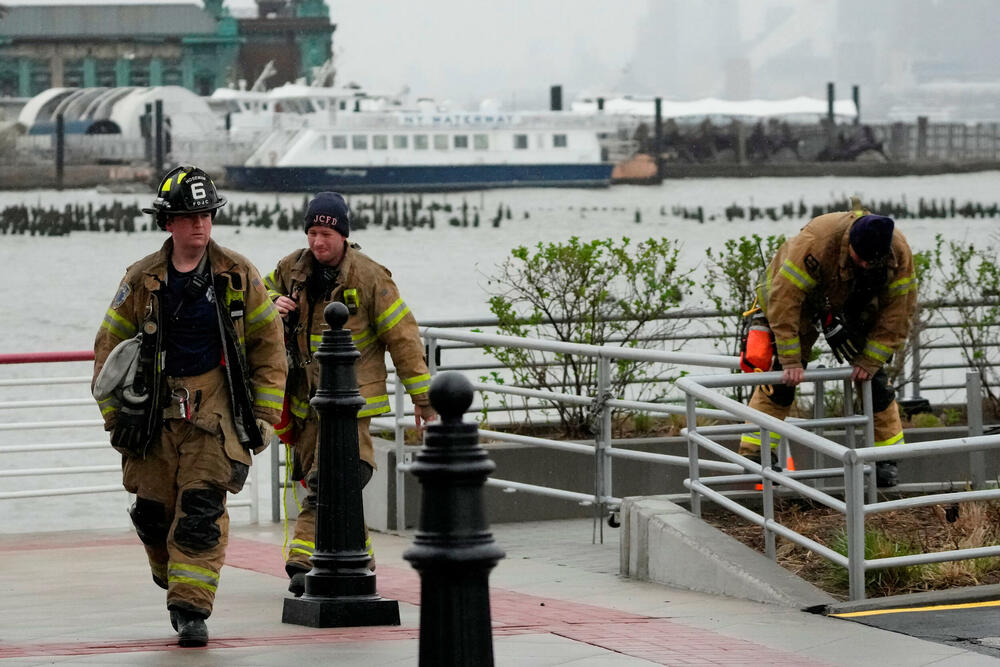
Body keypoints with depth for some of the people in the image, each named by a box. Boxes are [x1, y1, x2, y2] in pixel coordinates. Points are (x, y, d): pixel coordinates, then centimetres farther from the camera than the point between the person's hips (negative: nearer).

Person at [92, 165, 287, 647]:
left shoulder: (238, 275, 0)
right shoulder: (142, 280, 1)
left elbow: (268, 345, 7)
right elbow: (110, 347, 10)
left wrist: (265, 415, 3)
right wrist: (114, 413, 5)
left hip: (216, 408, -1)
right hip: (157, 411, 2)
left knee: (201, 509, -10)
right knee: (153, 509, 4)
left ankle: (191, 608, -6)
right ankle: (172, 575, 33)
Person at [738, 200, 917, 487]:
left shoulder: (898, 252, -30)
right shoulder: (815, 242, -42)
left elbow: (897, 311, -19)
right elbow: (784, 301, -38)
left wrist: (869, 361, -19)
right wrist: (791, 361, -37)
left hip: (855, 305, 3)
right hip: (799, 296, -3)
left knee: (874, 378, -3)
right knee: (781, 377, -13)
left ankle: (887, 457, 8)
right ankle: (754, 454, -10)